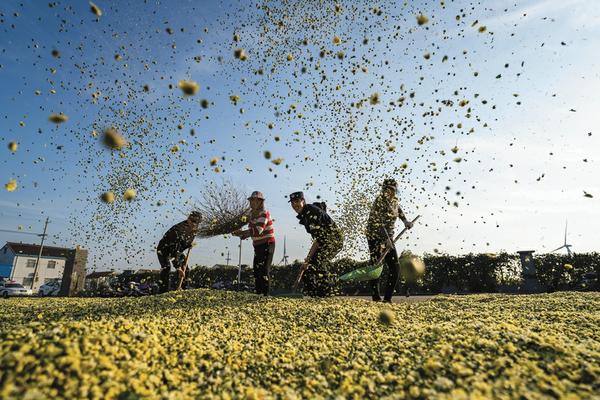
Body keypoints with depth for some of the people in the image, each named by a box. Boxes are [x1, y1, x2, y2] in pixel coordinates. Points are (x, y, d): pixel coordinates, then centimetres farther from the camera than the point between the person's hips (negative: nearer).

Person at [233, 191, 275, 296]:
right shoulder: (252, 213, 10)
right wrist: (243, 235, -11)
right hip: (258, 246, 9)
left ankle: (265, 294, -6)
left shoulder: (264, 214, -17)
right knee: (256, 269, 12)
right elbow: (251, 229, 9)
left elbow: (257, 231, -28)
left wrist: (242, 232, -21)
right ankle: (258, 293, 21)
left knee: (264, 269, -11)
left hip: (267, 244, -9)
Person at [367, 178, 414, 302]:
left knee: (395, 269, 2)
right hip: (375, 237, -7)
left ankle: (388, 298, 10)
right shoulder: (379, 201, -16)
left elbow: (398, 208, 31)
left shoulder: (394, 200, 6)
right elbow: (378, 223, -24)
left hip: (388, 237, 7)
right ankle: (376, 297, 8)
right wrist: (387, 240, -31)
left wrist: (405, 220, 16)